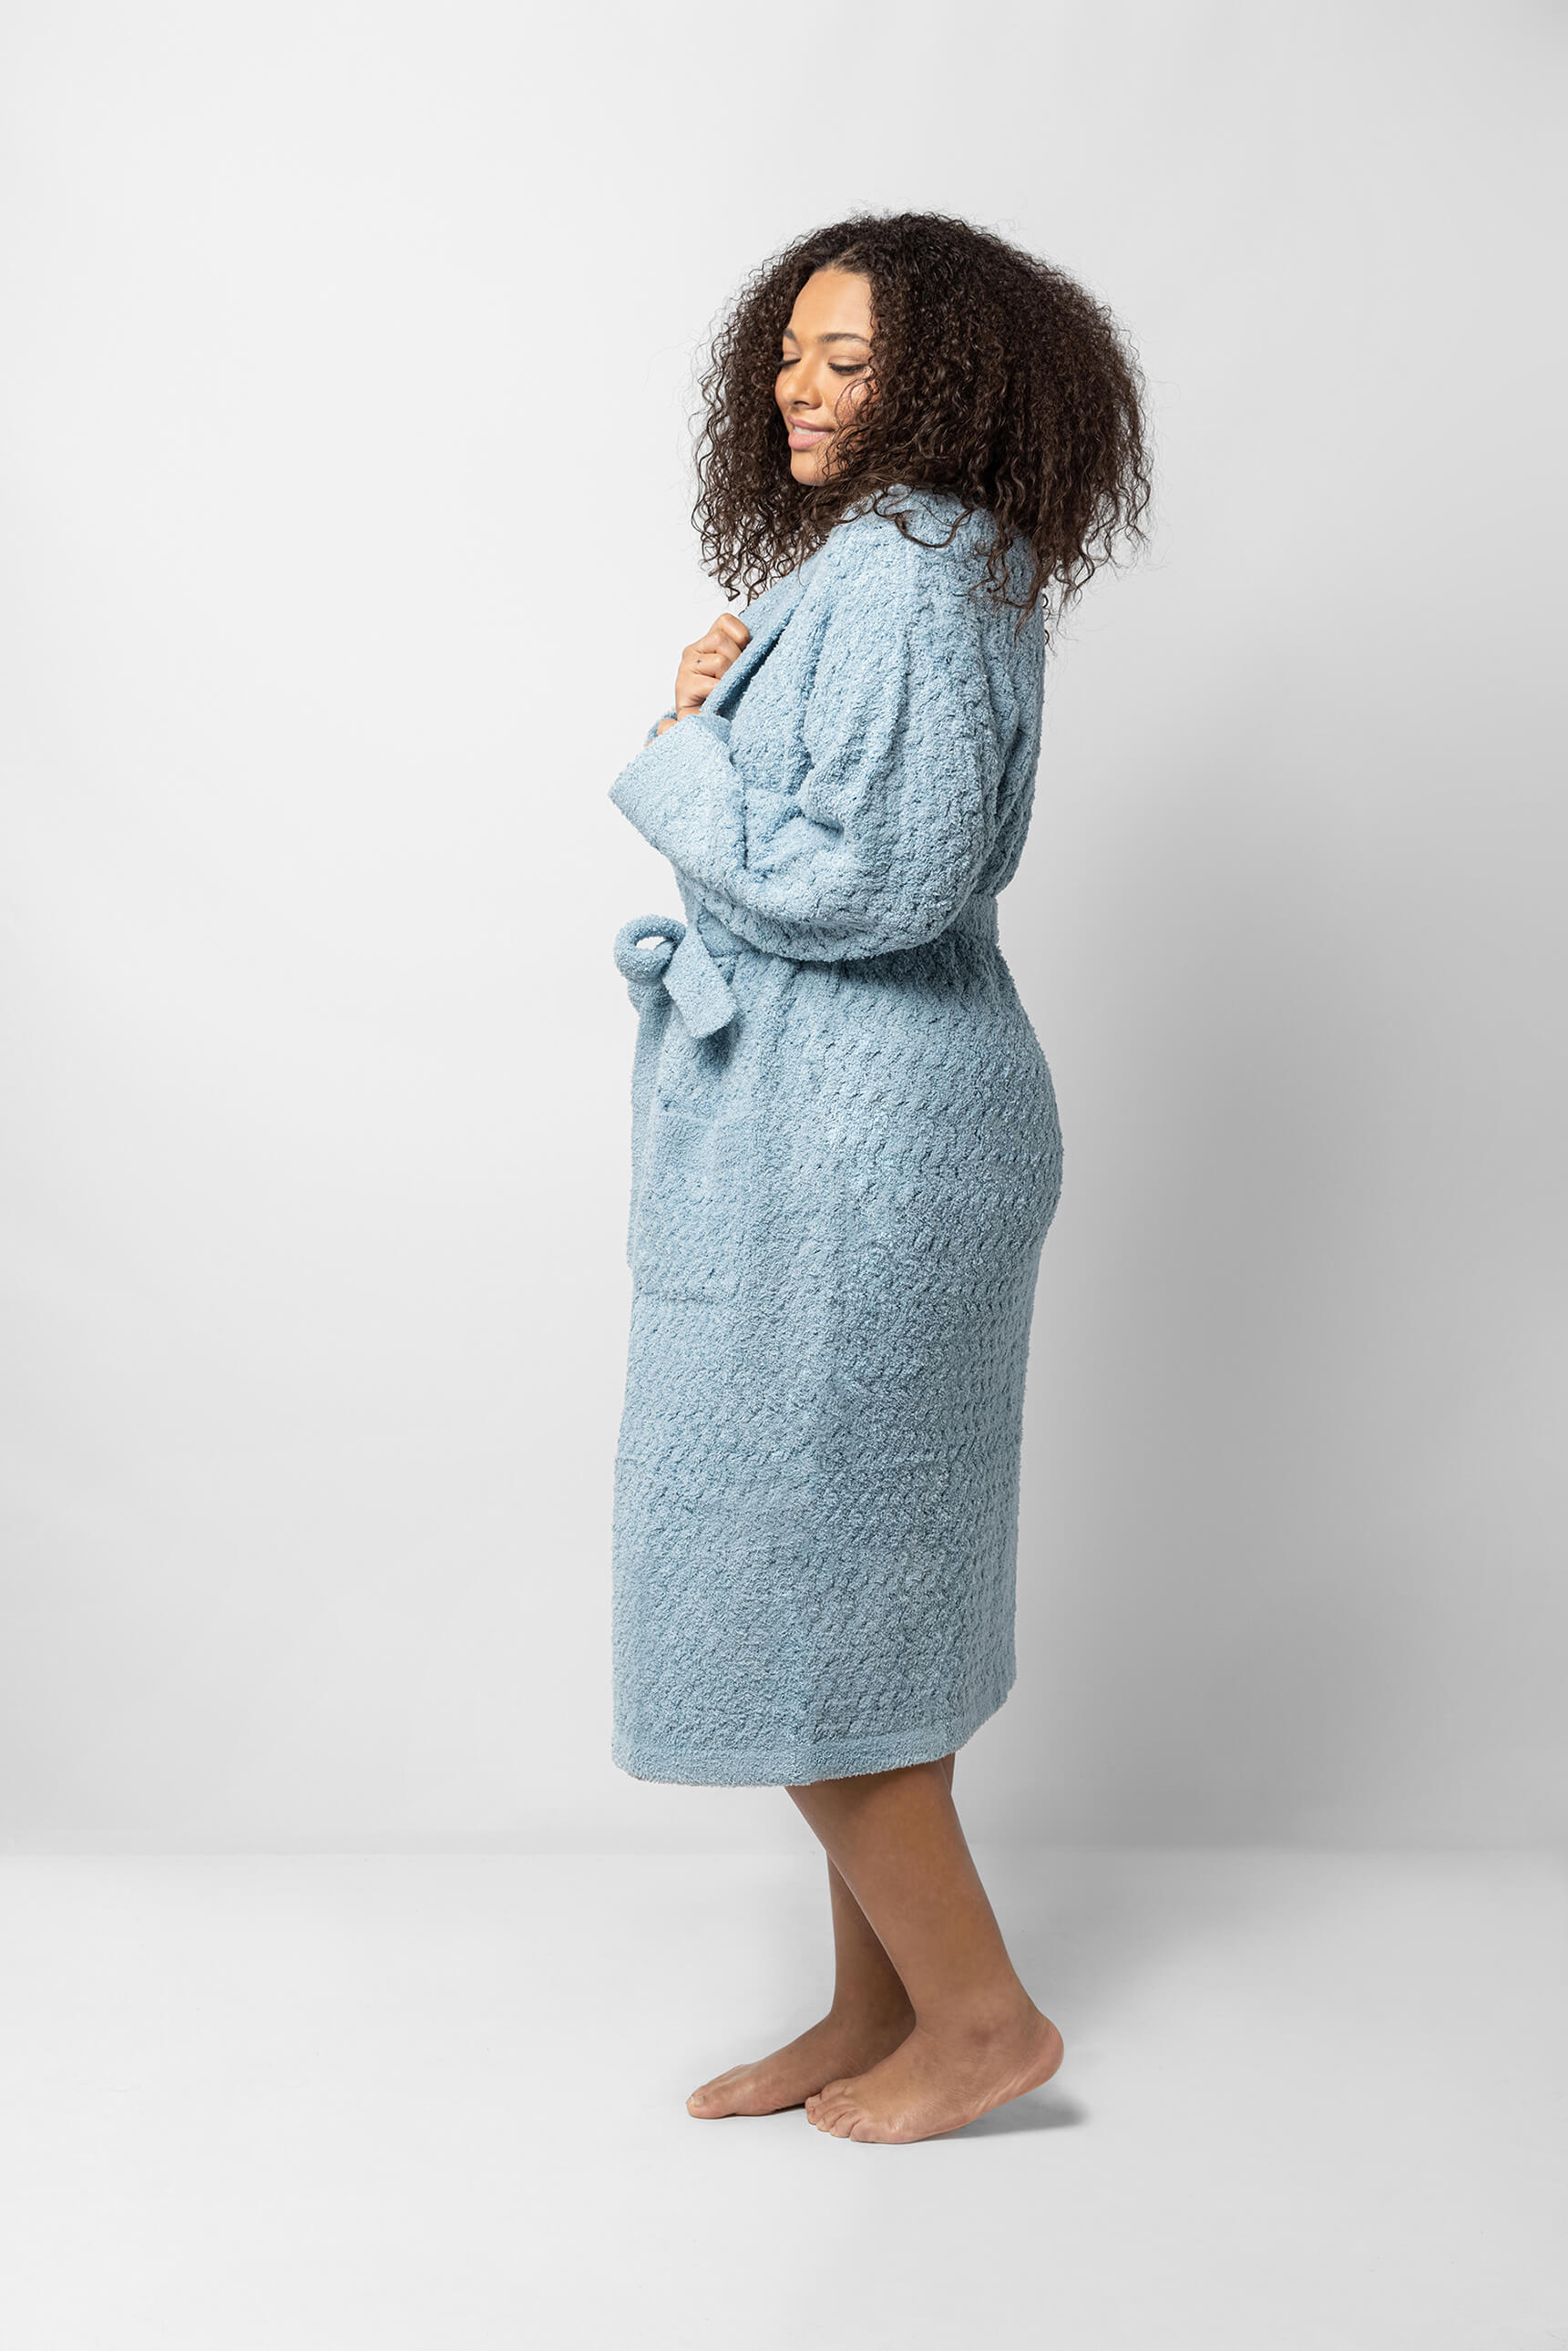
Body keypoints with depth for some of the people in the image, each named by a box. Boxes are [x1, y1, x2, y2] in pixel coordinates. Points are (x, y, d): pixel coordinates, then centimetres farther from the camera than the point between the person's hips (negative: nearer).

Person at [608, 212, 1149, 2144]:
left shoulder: (905, 578, -15)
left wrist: (678, 756, -10)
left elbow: (876, 877, -23)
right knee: (846, 1578, 14)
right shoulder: (920, 567, 17)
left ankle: (976, 2010, 12)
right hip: (835, 1113, 11)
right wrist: (723, 721, 3)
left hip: (854, 1125, -11)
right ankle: (876, 2010, 26)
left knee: (787, 1577, -2)